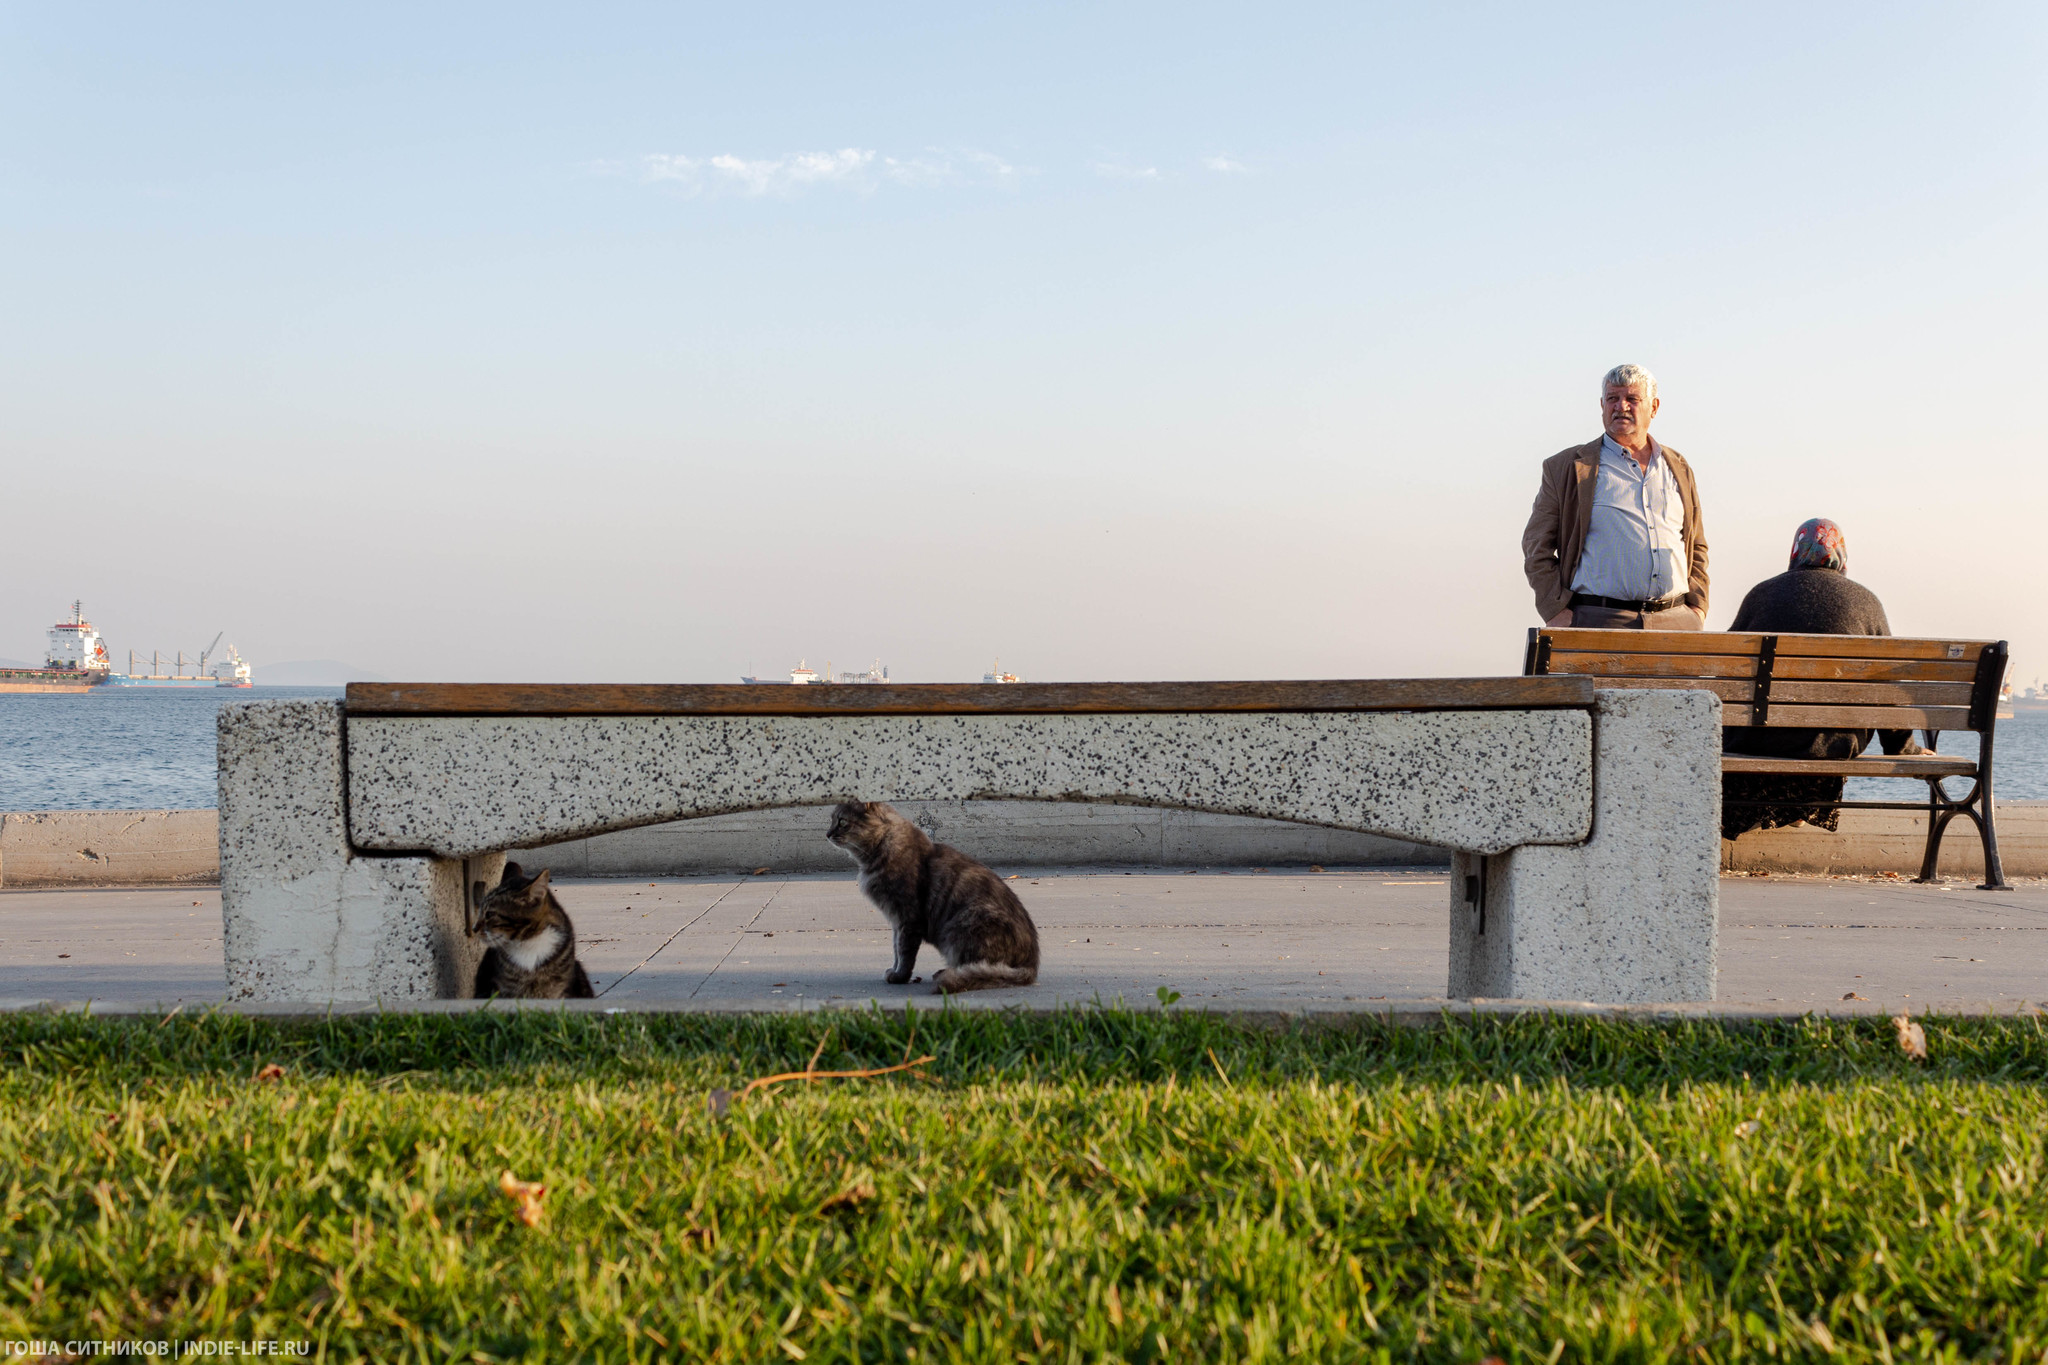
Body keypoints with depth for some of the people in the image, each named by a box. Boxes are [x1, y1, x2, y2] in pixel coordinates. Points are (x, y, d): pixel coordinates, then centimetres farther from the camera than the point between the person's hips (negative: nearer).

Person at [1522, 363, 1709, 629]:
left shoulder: (1678, 468, 20)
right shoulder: (1565, 467, 9)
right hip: (1598, 620, -3)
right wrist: (1556, 610, -5)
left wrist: (1697, 606, 11)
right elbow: (1537, 546, 5)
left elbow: (1697, 547, 25)